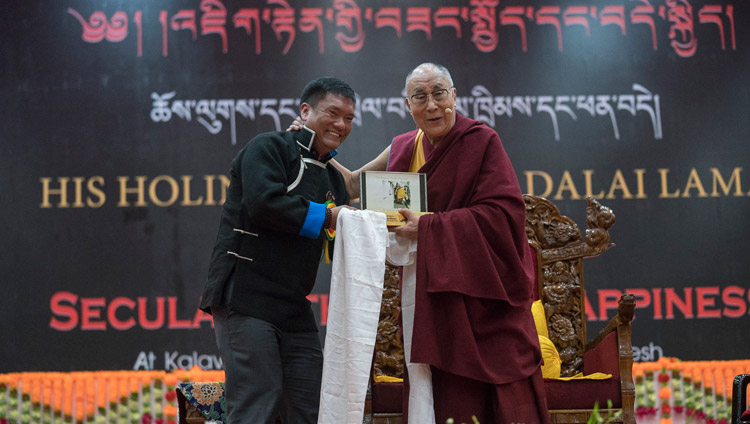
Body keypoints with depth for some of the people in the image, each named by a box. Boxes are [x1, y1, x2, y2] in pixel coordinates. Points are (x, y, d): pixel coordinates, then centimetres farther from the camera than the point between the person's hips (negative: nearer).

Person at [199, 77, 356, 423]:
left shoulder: (333, 178, 21)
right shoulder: (269, 148, -3)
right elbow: (263, 203, -21)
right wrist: (326, 217, -13)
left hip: (294, 309, 8)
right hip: (246, 299, -8)